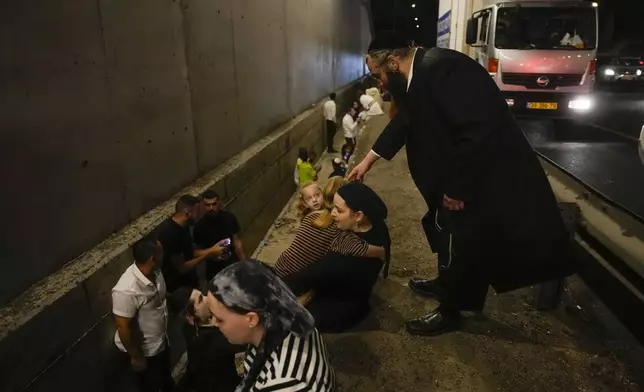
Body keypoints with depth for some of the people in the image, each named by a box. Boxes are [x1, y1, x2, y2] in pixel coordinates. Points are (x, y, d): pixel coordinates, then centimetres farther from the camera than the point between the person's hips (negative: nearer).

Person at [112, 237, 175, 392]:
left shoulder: (155, 272, -16)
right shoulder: (127, 291, -39)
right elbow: (123, 327, -28)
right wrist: (136, 357, -17)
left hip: (160, 340, 7)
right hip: (144, 350, -6)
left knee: (165, 374, 33)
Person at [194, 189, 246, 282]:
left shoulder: (230, 217, -11)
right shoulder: (200, 226, -14)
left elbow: (237, 241, -4)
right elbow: (199, 250, -4)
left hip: (233, 264, 1)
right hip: (214, 269, -1)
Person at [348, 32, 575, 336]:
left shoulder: (440, 69, -29)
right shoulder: (418, 74, 3)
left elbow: (481, 130, -33)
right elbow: (406, 121, 18)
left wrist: (457, 187, -23)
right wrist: (369, 159, 19)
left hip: (486, 174, -10)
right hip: (462, 169, 10)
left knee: (465, 240, 5)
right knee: (449, 230, 24)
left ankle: (450, 310, 25)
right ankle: (447, 285, 46)